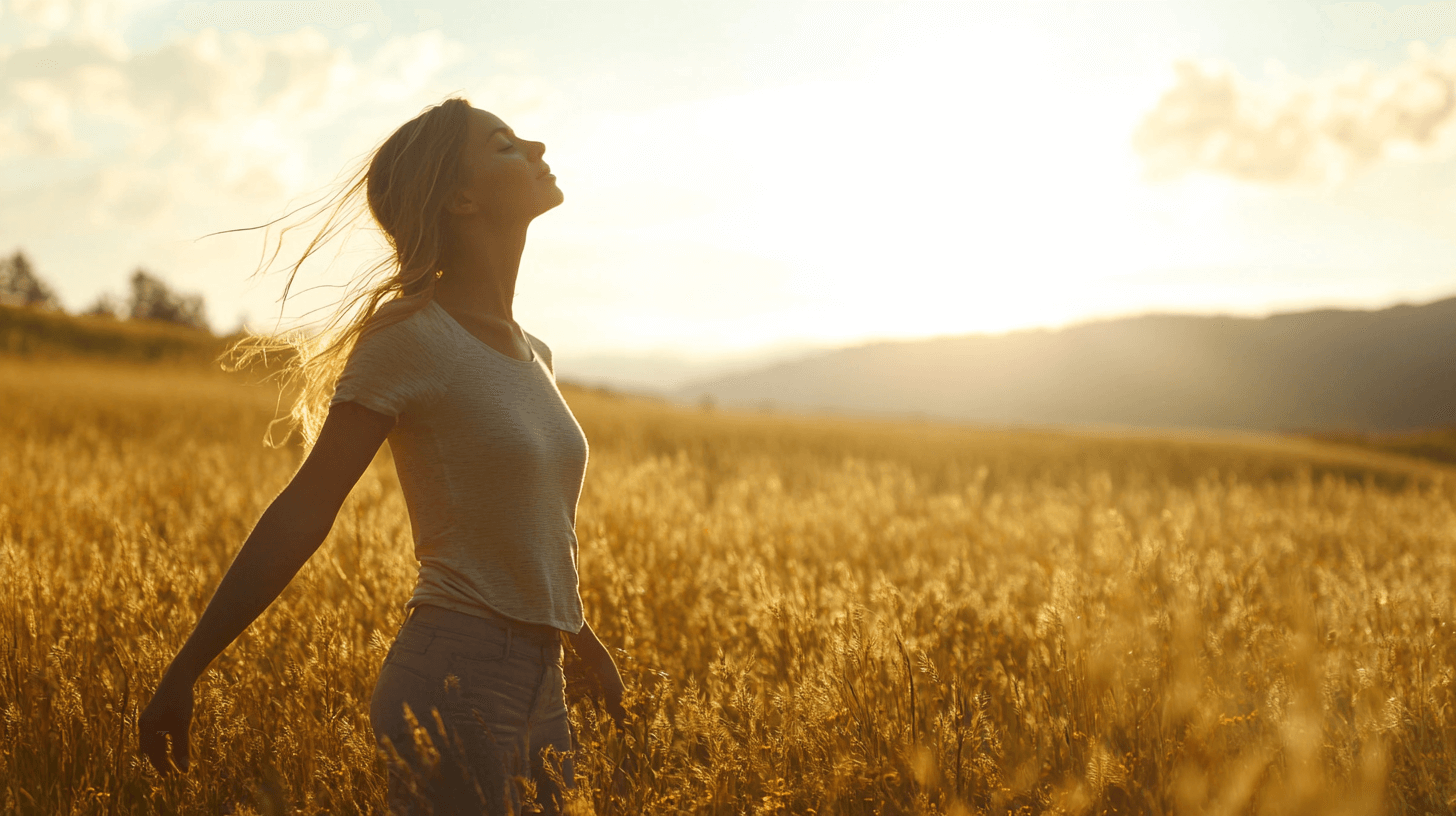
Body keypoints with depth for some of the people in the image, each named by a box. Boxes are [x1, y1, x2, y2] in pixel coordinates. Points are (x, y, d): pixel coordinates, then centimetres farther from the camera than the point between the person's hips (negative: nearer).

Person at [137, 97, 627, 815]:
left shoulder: (532, 356, 11)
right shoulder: (412, 337, -11)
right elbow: (299, 517, -11)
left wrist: (582, 639, 34)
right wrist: (181, 676, -9)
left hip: (539, 686, 7)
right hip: (453, 682, -7)